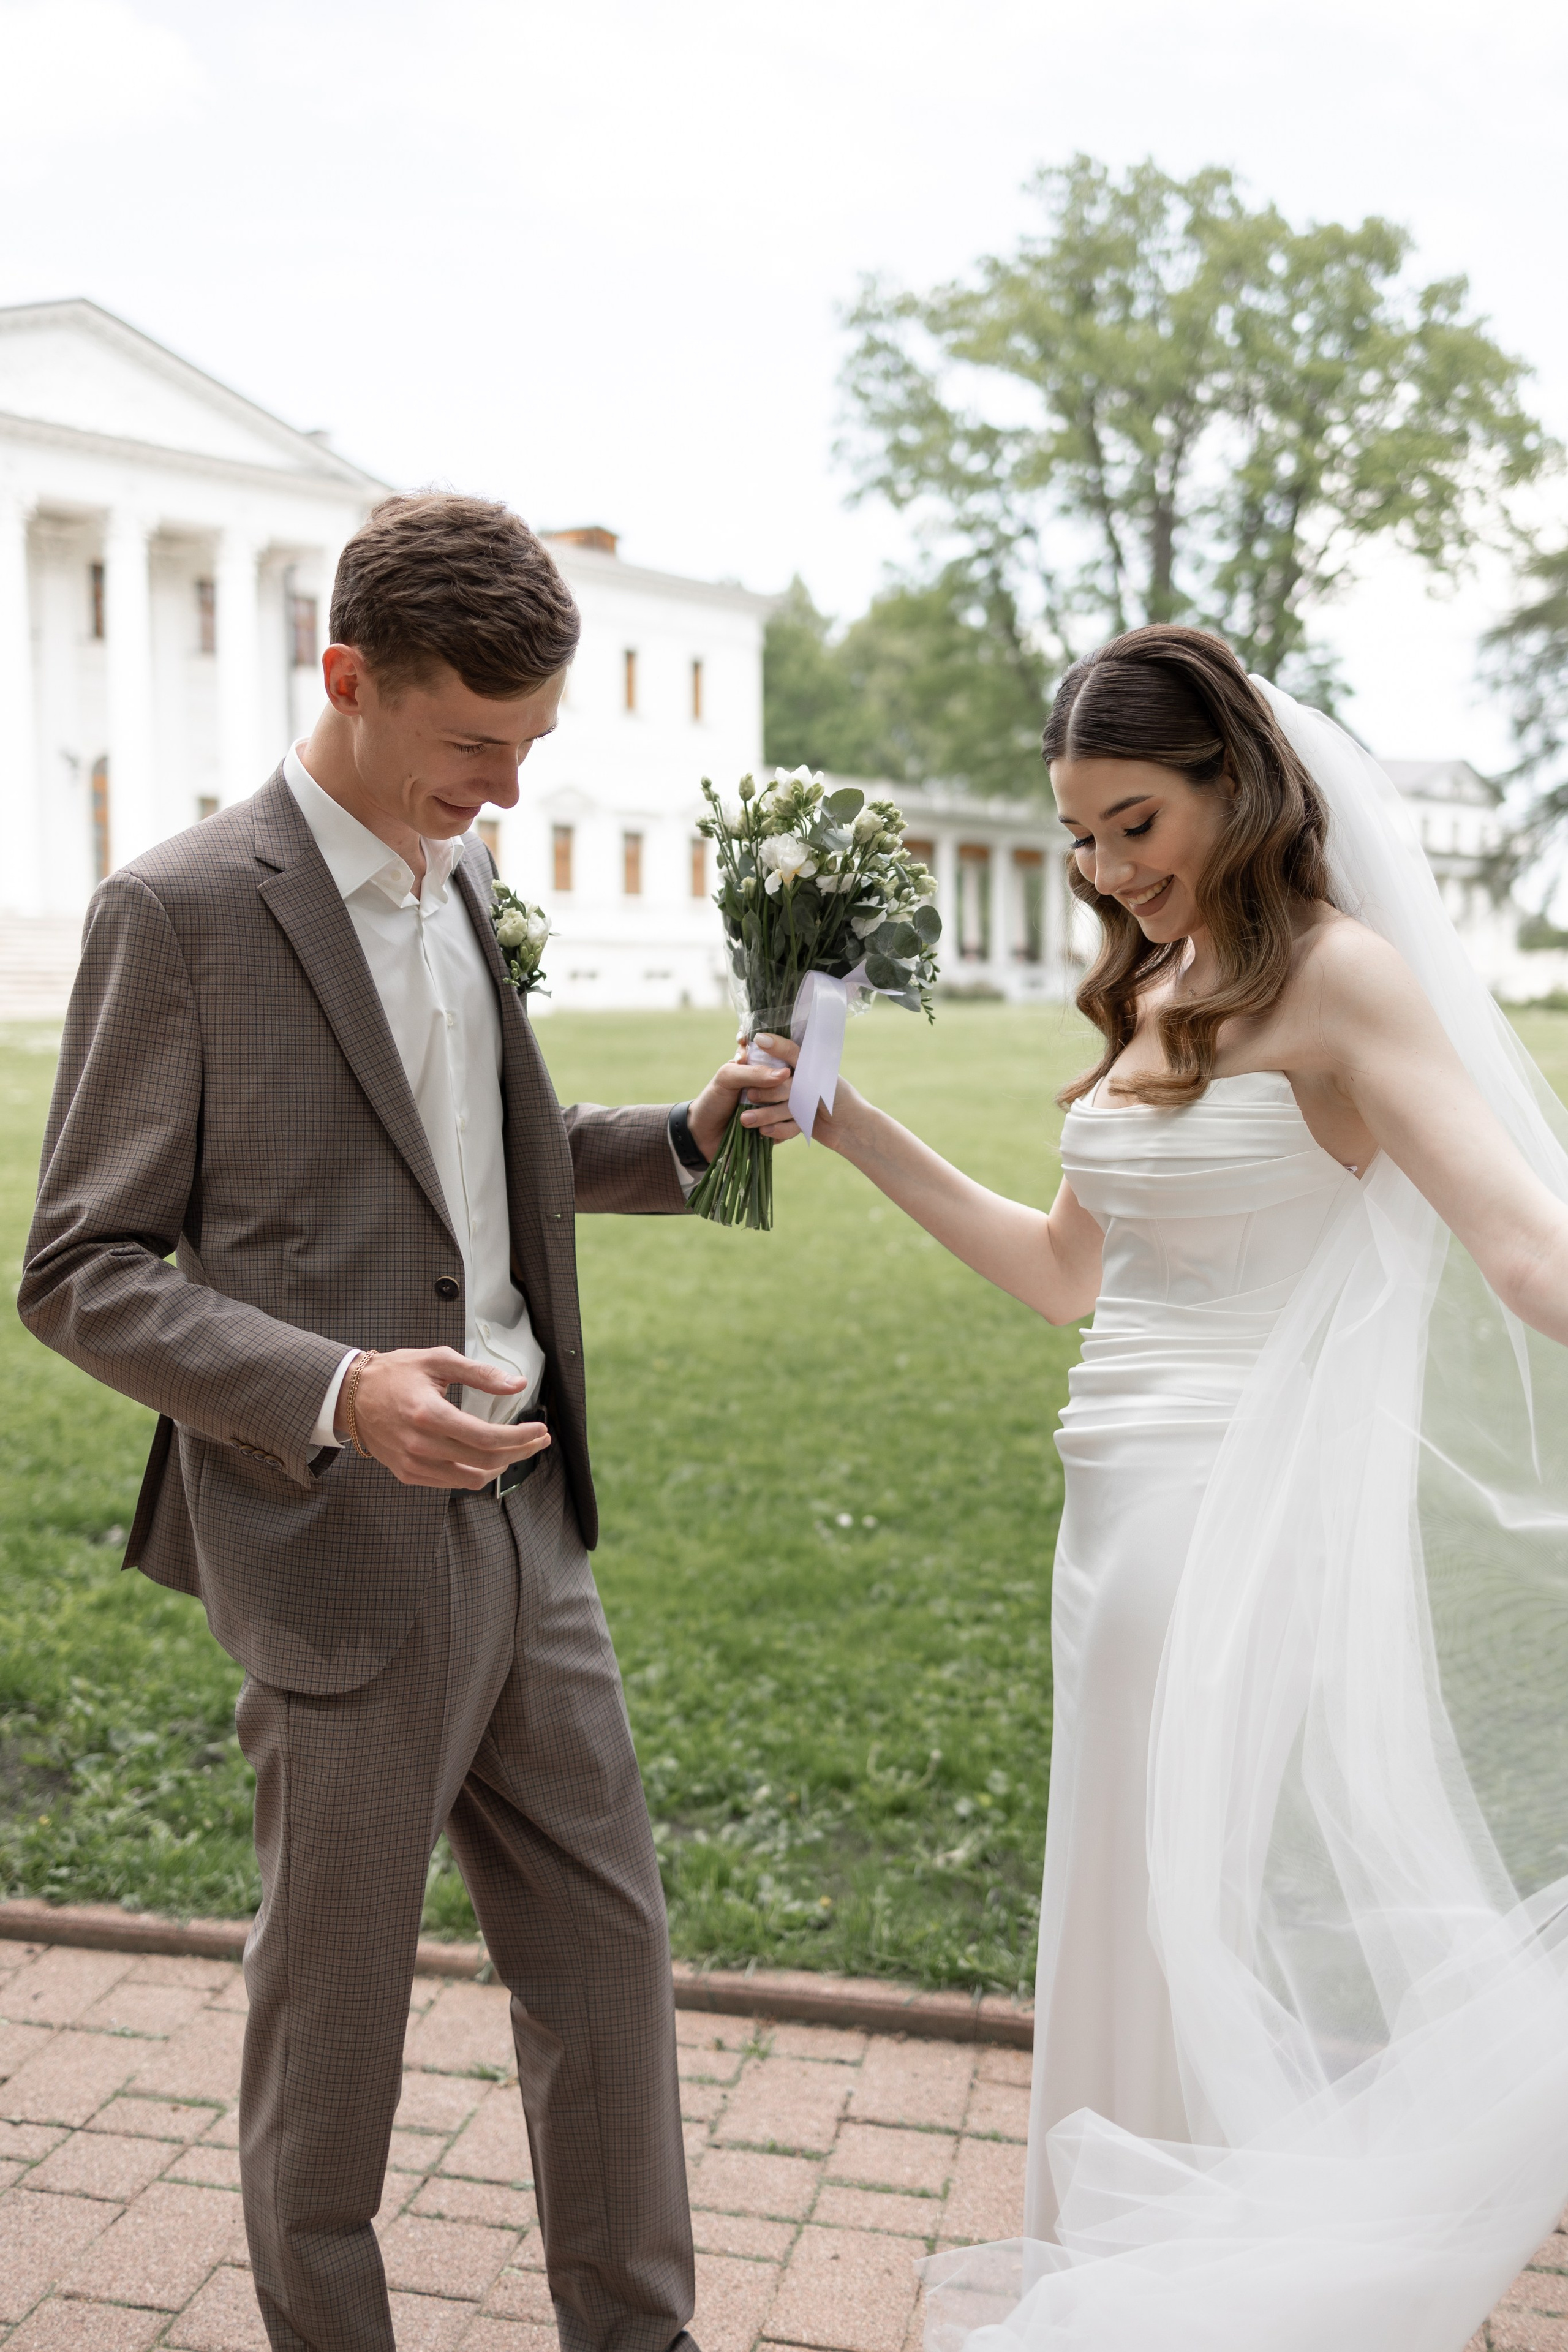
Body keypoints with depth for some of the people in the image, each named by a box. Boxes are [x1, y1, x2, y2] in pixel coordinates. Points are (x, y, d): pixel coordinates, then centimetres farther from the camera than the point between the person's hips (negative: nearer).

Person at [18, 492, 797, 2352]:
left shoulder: (461, 889, 10)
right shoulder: (182, 910, -12)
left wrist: (682, 1137, 7)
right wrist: (336, 1394, -26)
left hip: (527, 1517, 7)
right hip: (349, 1549, -7)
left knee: (607, 1952, 15)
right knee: (333, 2001, 12)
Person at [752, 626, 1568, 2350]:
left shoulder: (1335, 973, -12)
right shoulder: (1149, 995, 12)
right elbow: (1064, 1275, 16)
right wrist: (851, 1131, 12)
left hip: (1249, 1521, -8)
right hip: (1127, 1519, 8)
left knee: (1217, 1924, 7)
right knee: (1145, 1917, 20)